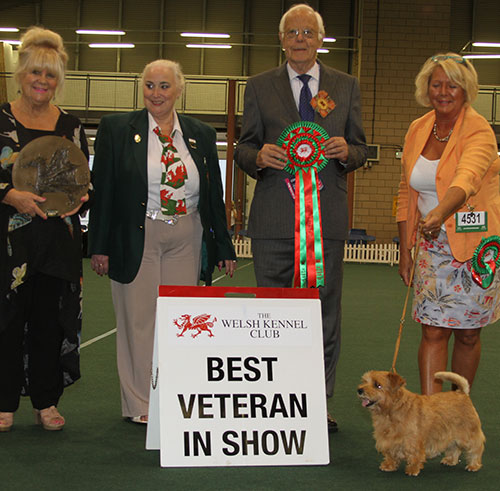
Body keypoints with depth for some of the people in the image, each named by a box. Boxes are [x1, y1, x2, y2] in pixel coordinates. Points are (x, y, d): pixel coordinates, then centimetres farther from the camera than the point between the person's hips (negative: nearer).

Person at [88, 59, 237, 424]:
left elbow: (215, 196, 12)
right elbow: (102, 191, -1)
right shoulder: (117, 129, 1)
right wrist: (99, 246, -5)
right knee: (140, 318, 2)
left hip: (186, 240, 3)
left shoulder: (201, 135, 9)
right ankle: (141, 403, 12)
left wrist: (224, 247, 9)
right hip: (136, 239, -2)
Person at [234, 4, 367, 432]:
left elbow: (360, 149, 12)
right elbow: (244, 148, 9)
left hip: (327, 215, 1)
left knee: (325, 312, 5)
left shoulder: (346, 86, 12)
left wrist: (346, 151, -11)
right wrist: (258, 157, -14)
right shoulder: (260, 87, 10)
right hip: (274, 217, 0)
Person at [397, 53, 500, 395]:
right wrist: (405, 249, 6)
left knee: (468, 334, 6)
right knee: (433, 331, -4)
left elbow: (466, 179, -35)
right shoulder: (418, 130, 4)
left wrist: (440, 214, -54)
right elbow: (407, 192, 10)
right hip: (433, 246, 4)